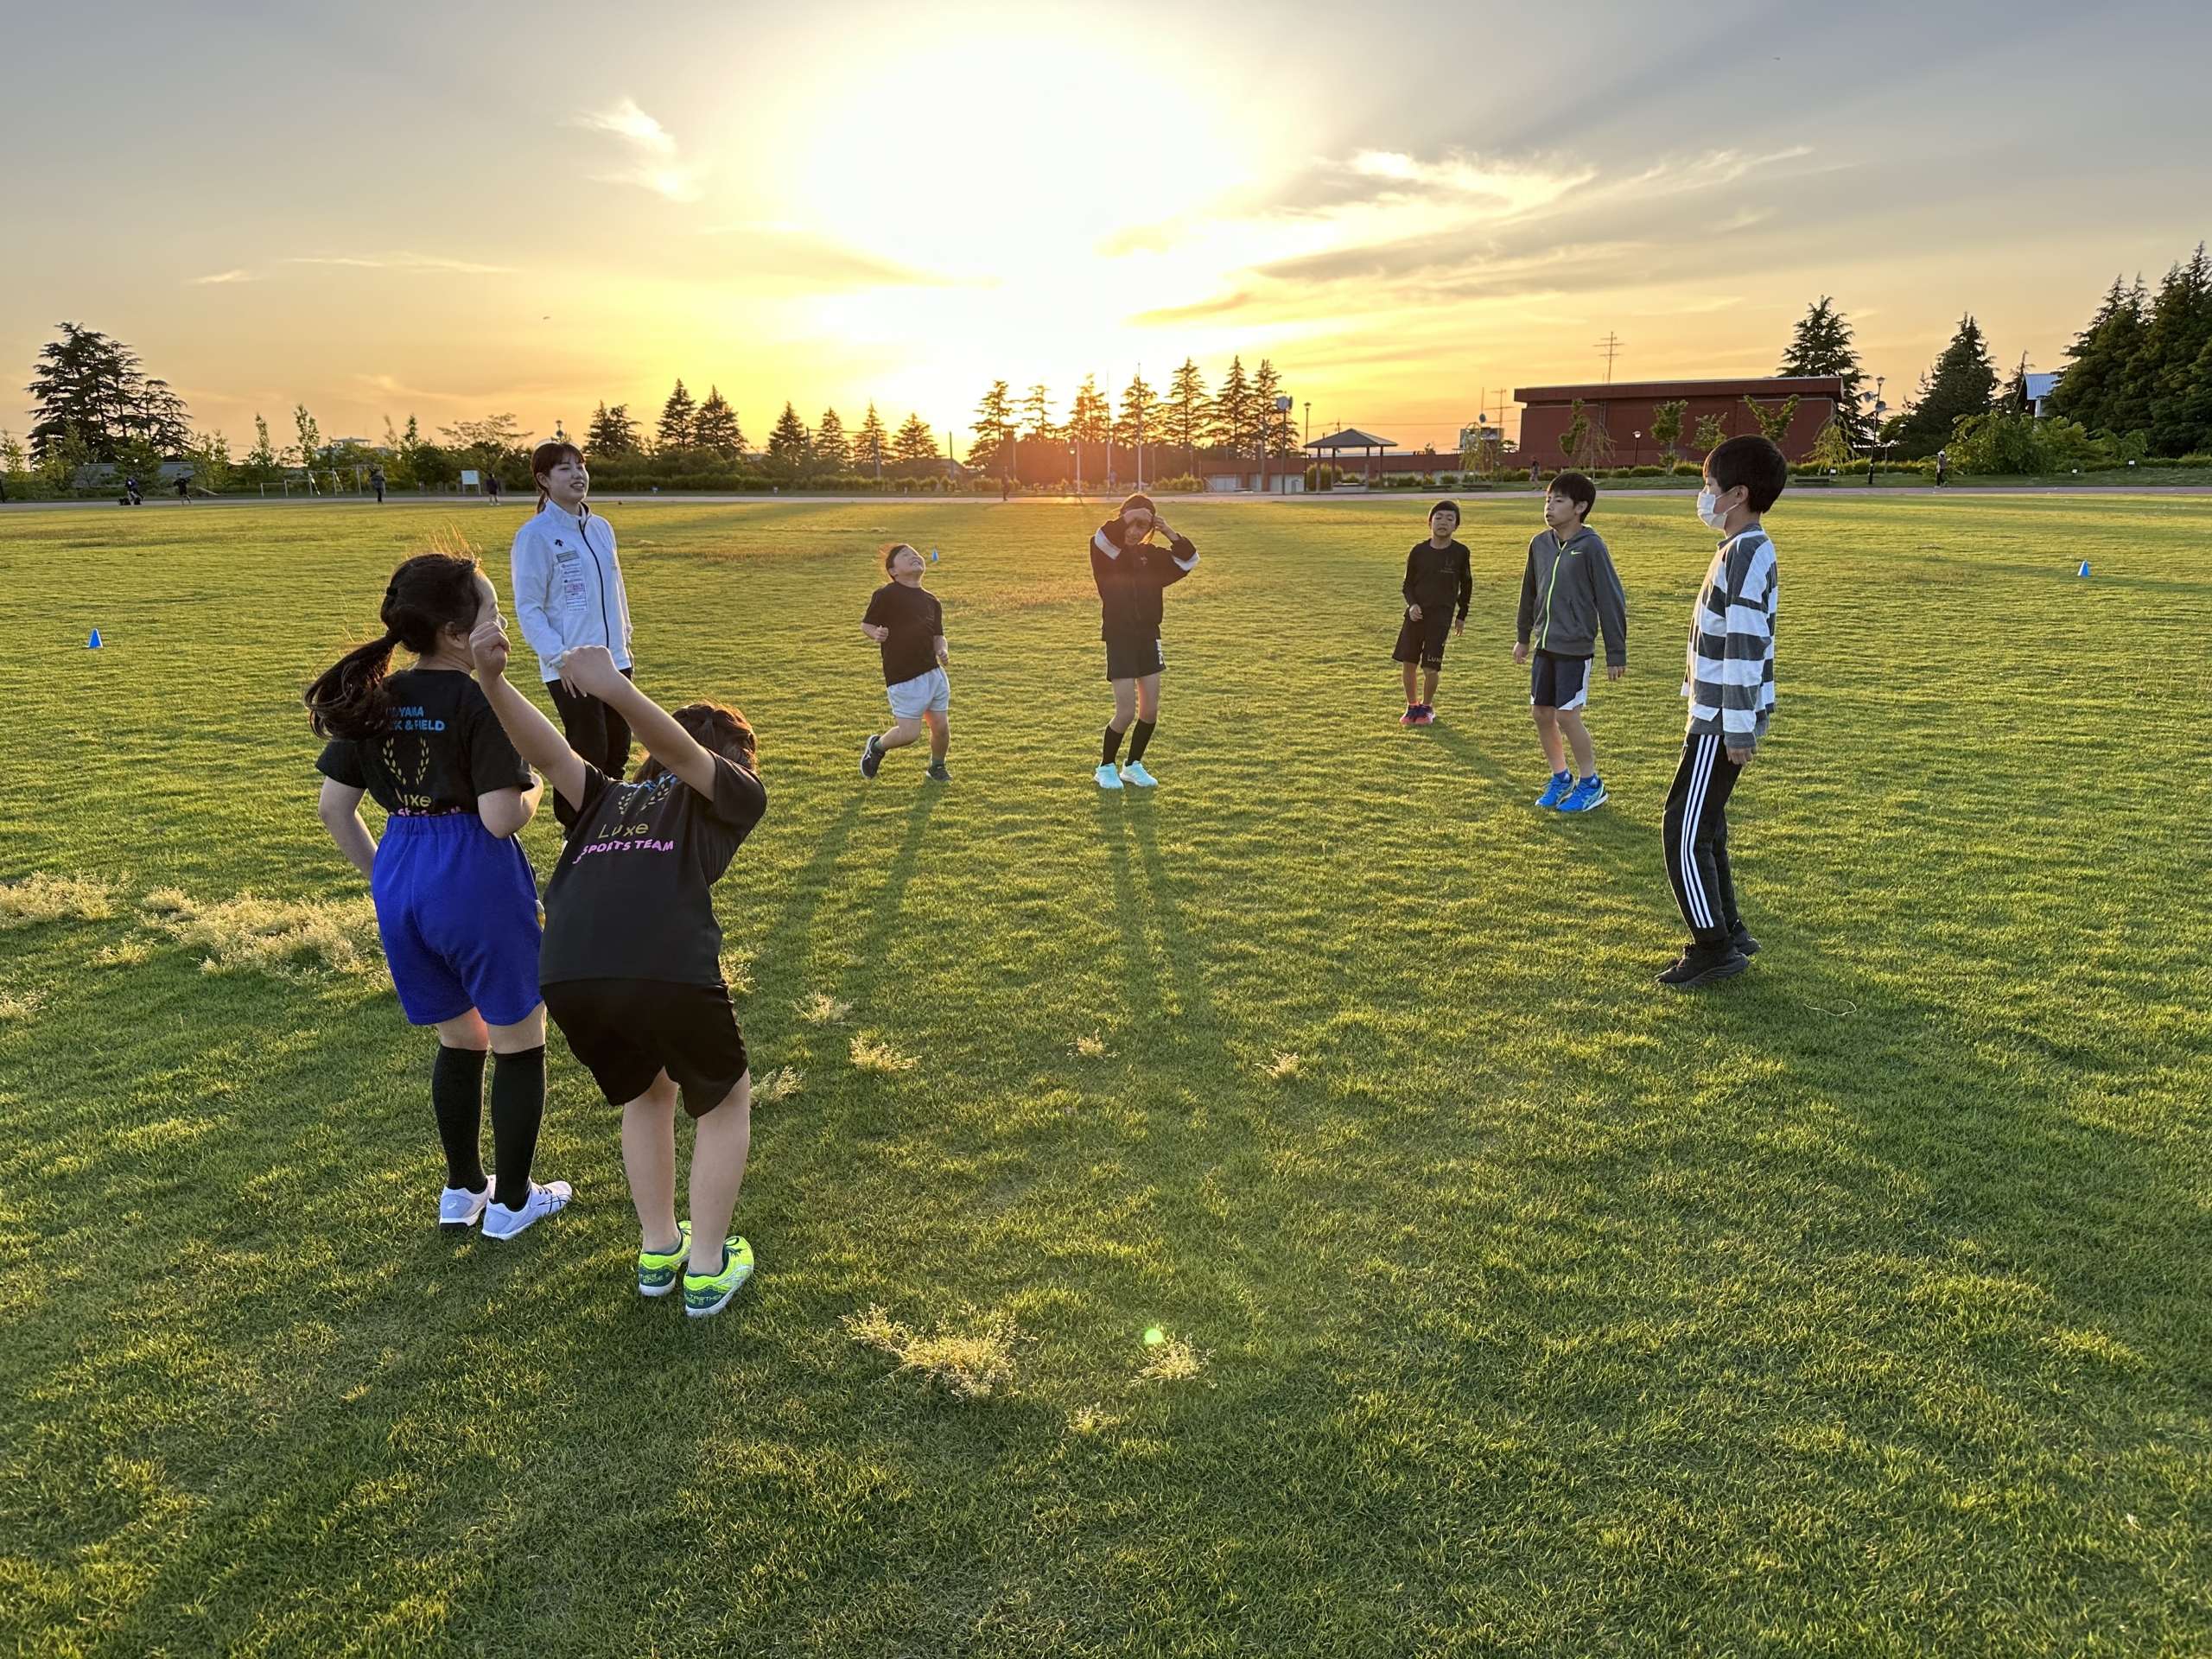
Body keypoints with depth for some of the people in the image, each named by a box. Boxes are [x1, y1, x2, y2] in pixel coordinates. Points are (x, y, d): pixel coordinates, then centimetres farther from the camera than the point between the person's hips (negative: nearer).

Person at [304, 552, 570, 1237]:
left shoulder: (373, 702, 6)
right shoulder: (481, 704, -14)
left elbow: (334, 808, 7)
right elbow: (501, 819, -19)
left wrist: (382, 873, 15)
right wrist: (533, 789, 1)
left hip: (401, 885, 7)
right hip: (478, 885, -7)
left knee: (458, 1040, 24)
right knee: (518, 1044, 12)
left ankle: (461, 1191, 34)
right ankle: (511, 1202, 23)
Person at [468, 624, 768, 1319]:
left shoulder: (610, 798, 31)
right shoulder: (739, 798, 19)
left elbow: (548, 750, 10)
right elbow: (683, 756, -2)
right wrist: (617, 693, -19)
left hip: (568, 979, 5)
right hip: (671, 970, -4)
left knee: (646, 1092, 34)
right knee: (724, 1101, 26)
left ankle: (658, 1249, 40)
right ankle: (707, 1268, 31)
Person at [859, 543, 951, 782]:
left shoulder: (931, 600, 11)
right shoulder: (886, 595, -6)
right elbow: (866, 624, -1)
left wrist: (942, 650, -4)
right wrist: (876, 633, -22)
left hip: (934, 673, 6)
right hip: (903, 679, -5)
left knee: (940, 727, 6)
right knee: (909, 733, -8)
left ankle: (937, 768, 34)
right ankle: (877, 745, 24)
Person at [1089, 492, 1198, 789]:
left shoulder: (1151, 555, 9)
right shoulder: (1106, 553, -5)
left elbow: (1188, 560, 4)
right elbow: (1103, 539, -29)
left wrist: (1170, 534, -6)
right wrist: (1125, 518, -26)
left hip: (1148, 636, 5)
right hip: (1119, 638, -5)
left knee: (1150, 711, 5)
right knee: (1126, 711, -8)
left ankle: (1133, 765, 24)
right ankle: (1105, 768, 13)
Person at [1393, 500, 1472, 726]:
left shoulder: (1460, 553, -3)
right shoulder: (1419, 551, -1)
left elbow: (1466, 585, 10)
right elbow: (1407, 584, 8)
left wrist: (1461, 615, 12)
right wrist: (1412, 604, -10)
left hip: (1441, 616, -2)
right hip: (1416, 613, 2)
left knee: (1430, 668, -4)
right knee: (1408, 663, 1)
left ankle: (1427, 707, 19)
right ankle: (1412, 706, 21)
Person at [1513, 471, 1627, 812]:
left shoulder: (1591, 547, -13)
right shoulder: (1540, 543, 5)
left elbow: (1612, 601, -10)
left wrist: (1616, 654, -10)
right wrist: (1524, 637, 22)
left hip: (1575, 647, -6)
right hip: (1544, 646, 6)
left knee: (1567, 716, -5)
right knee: (1541, 714, 8)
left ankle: (1591, 784, 12)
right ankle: (1560, 778, 25)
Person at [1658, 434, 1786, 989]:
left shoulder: (1745, 553, -17)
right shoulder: (1743, 549, 14)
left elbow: (1746, 646, -22)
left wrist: (1739, 729, -22)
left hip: (1722, 723, -10)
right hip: (1716, 716, 10)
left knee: (1684, 830, -6)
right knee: (1703, 828, 16)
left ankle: (1714, 947, 1)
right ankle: (1727, 933, 25)